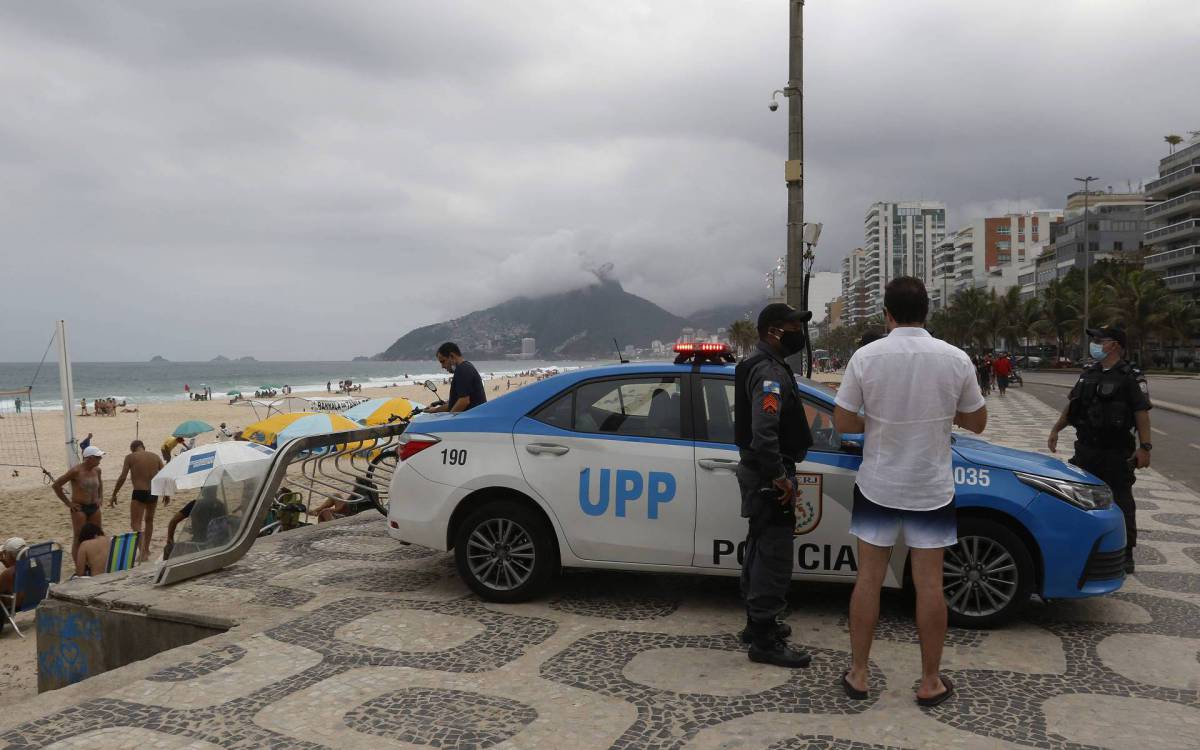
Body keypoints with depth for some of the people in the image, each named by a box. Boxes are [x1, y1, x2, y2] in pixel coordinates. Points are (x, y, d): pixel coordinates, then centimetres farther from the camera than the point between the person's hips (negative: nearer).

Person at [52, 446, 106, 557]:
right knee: (78, 538, -4)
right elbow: (56, 485, -12)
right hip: (79, 508, -6)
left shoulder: (97, 470, 6)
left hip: (94, 507, 6)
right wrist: (68, 503, -11)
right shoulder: (76, 471, -14)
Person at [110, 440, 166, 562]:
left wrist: (114, 495, 1)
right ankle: (146, 550, 34)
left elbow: (122, 478, -7)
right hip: (153, 493, 5)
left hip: (139, 493, -5)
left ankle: (142, 552, -20)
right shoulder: (155, 457, 8)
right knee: (149, 520, 22)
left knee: (135, 523, -3)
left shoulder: (130, 457, -2)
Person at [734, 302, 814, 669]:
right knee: (774, 557, -6)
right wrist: (779, 477, -22)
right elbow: (764, 432, -30)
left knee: (760, 550, 19)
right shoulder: (770, 372, -19)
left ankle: (758, 623, 31)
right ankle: (765, 641, 1)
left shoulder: (762, 366, 15)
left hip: (759, 473, 11)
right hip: (768, 476, -11)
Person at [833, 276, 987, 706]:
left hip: (878, 486, 0)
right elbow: (977, 422, 3)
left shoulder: (866, 357, -11)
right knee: (929, 584, 8)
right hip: (931, 488, 0)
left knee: (869, 579, 9)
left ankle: (858, 675, 18)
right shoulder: (956, 359, -8)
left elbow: (842, 422, -7)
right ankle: (931, 682, 19)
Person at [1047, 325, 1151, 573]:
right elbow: (1072, 404, 18)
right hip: (1086, 449, 6)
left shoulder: (1131, 377, -9)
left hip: (1117, 453, -6)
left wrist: (1144, 447, -19)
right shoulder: (1089, 373, 10)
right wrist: (1056, 429, 14)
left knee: (1121, 502, 2)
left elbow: (1142, 413, -13)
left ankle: (1125, 554, 11)